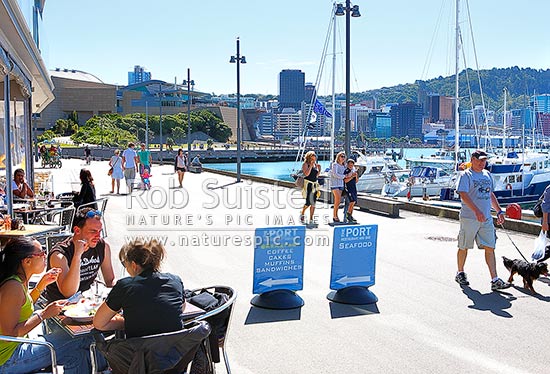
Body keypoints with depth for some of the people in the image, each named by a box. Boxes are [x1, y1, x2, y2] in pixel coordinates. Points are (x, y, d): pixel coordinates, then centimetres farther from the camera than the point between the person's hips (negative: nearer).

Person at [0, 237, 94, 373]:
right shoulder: (12, 287, -25)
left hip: (17, 347, 10)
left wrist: (41, 284, 10)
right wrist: (44, 314, -21)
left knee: (76, 355, 2)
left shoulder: (20, 280, 4)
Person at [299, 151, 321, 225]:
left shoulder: (315, 164, 14)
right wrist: (311, 166, -18)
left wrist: (319, 169, 3)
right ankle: (302, 214, 16)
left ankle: (311, 219, 7)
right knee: (308, 202, -11)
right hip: (308, 184, -7)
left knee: (313, 203, 4)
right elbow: (306, 174, -19)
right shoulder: (305, 164, -6)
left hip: (315, 185, 7)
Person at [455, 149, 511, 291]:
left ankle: (495, 280, -2)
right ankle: (460, 273, 25)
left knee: (490, 248, -1)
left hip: (486, 218, 6)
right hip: (469, 218, -6)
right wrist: (476, 211, -30)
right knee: (464, 247, 6)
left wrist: (499, 211, 19)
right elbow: (463, 194, -19)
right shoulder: (465, 175, -6)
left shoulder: (487, 174, 16)